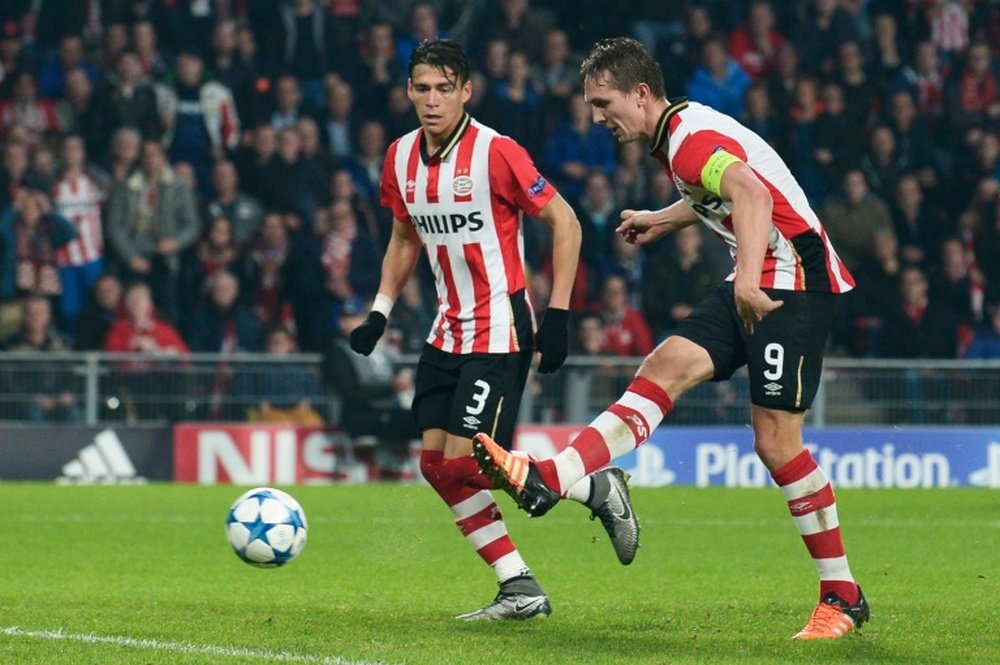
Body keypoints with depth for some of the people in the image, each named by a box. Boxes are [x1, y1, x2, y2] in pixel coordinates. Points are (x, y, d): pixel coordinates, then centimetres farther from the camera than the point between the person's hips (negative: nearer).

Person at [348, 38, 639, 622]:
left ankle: (598, 490, 6)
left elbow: (565, 223, -11)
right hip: (449, 329, 7)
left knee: (465, 462, -14)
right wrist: (380, 312, 11)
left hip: (500, 330, -7)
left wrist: (558, 314, -14)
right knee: (436, 463, 0)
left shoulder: (495, 153, -16)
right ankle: (521, 591, 7)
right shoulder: (401, 158, 4)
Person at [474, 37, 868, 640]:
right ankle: (548, 481, -19)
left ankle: (843, 597, 1)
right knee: (667, 368, -7)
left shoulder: (690, 138, -17)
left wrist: (750, 280, -49)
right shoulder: (681, 131, 14)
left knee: (776, 442, -9)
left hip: (795, 279, -9)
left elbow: (752, 193, -37)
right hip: (758, 283, 9)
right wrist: (663, 221, 44)